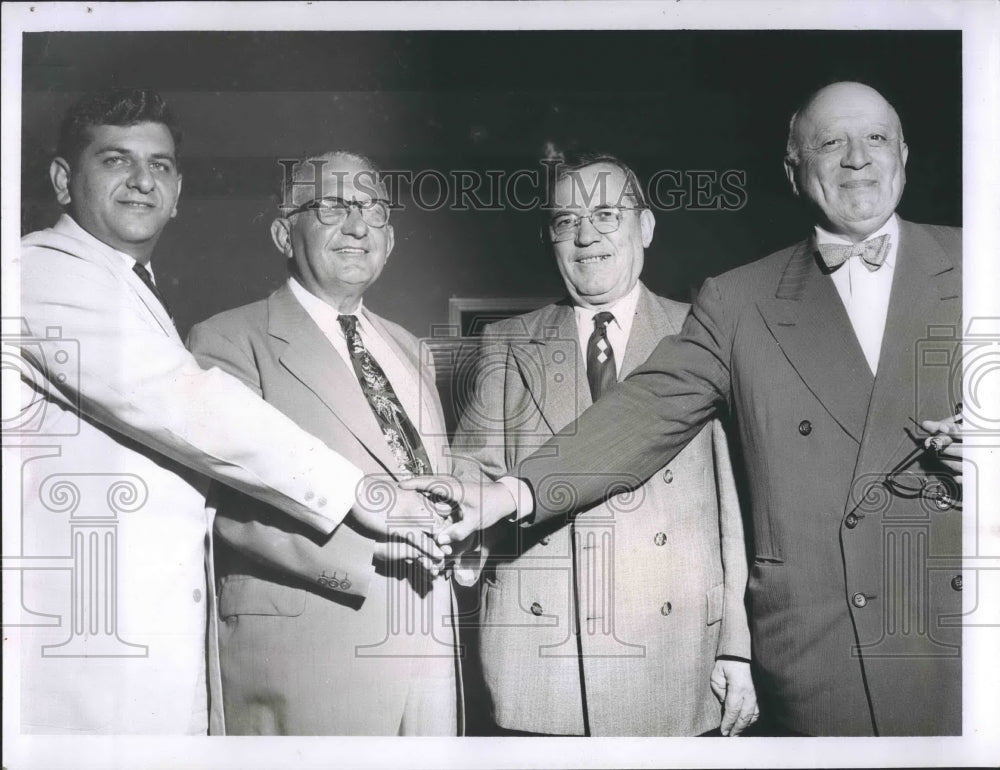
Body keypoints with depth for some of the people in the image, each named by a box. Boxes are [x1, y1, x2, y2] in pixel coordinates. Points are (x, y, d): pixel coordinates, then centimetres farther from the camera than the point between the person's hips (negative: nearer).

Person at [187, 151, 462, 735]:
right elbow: (234, 499, -17)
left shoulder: (406, 347, 19)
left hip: (432, 651, 7)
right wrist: (365, 544, -25)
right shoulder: (229, 341, -5)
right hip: (306, 661, -6)